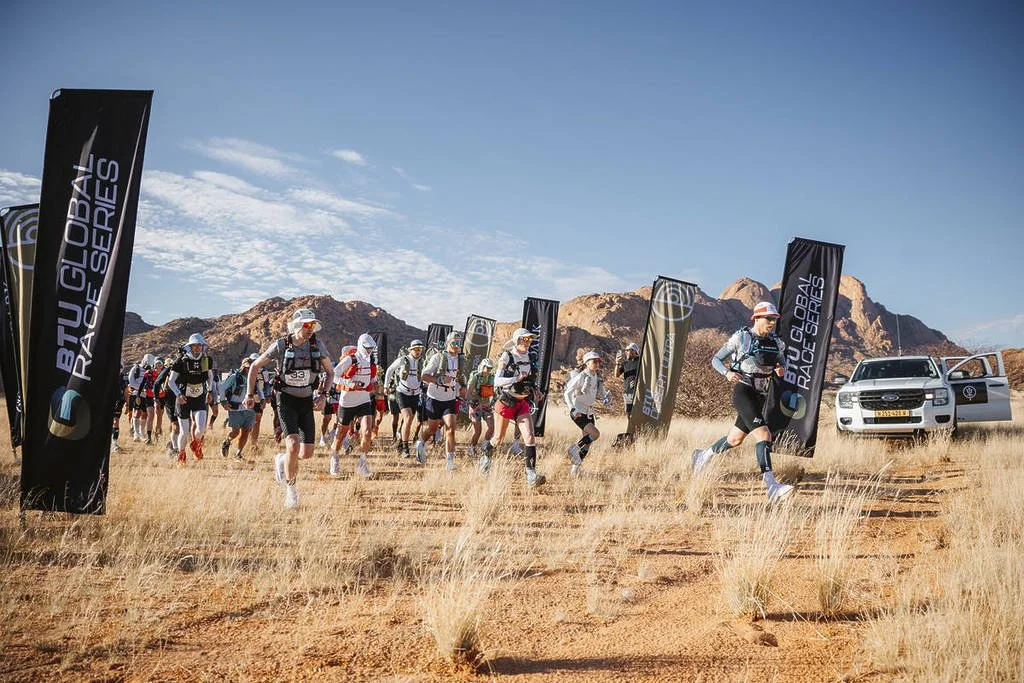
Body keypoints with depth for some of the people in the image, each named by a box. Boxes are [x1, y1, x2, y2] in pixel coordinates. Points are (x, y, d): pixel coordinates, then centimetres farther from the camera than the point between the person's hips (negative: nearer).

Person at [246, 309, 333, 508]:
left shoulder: (316, 345, -2)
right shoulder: (281, 345, -11)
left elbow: (330, 372, 10)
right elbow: (255, 366, 1)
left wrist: (323, 395, -3)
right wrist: (250, 394, -1)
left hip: (307, 402, 4)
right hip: (286, 400, -4)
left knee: (307, 453, 0)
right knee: (293, 445, -22)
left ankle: (282, 460, 34)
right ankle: (291, 490, -1)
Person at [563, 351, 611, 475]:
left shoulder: (597, 378, 6)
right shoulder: (581, 377, -15)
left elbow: (602, 394, 15)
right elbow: (567, 393, -14)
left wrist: (607, 398, -9)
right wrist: (572, 409, -24)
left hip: (589, 412, 8)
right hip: (578, 412, -7)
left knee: (588, 441, 6)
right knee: (595, 434, -21)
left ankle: (575, 468, 18)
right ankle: (574, 448, -2)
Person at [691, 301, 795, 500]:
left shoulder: (776, 342, 8)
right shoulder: (740, 337, -5)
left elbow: (782, 362, 20)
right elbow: (716, 360, 0)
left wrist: (781, 370, -5)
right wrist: (727, 373, -21)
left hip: (760, 397, 7)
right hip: (743, 392, -7)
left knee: (735, 440, 16)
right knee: (763, 434, -23)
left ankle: (703, 455, 41)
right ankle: (771, 485, -29)